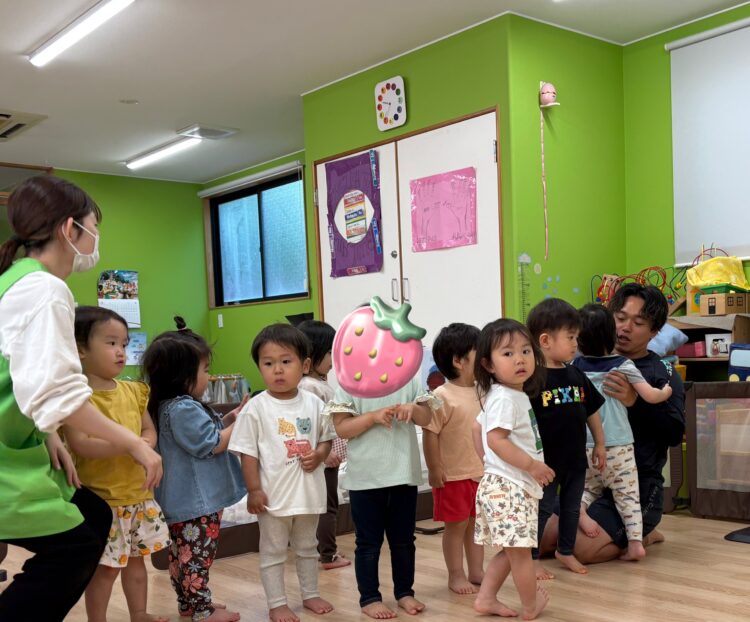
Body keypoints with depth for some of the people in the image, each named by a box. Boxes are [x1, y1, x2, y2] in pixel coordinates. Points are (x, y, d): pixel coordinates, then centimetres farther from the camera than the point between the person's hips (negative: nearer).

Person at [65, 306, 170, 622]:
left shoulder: (132, 391, 6)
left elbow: (150, 430, 11)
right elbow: (79, 444, -24)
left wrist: (145, 444, -12)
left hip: (138, 493, 7)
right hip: (101, 498, -7)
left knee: (136, 559, 19)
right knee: (105, 567, 1)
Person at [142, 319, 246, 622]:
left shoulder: (175, 405, 11)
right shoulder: (183, 409, -23)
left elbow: (203, 431, 22)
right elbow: (210, 444, -22)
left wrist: (227, 418, 7)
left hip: (184, 500, 11)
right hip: (197, 500, -11)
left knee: (182, 553, 18)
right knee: (197, 555, 0)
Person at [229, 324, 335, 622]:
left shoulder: (313, 404, -3)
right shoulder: (256, 408, -12)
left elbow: (326, 438, 9)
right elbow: (247, 452, -9)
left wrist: (319, 455, -12)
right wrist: (253, 490, -11)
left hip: (308, 491, 3)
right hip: (274, 493, -3)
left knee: (307, 547, 20)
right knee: (273, 551, 10)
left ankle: (310, 593, 37)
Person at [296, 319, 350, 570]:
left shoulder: (321, 383, 11)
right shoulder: (309, 386, -19)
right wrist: (324, 452, -25)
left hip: (330, 455, 10)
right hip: (323, 458, -10)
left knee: (326, 505, 16)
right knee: (328, 505, 0)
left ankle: (326, 551, 26)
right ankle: (328, 556, 10)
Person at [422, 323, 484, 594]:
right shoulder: (442, 397, -17)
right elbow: (430, 434, -16)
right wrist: (435, 469, -16)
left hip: (482, 473, 6)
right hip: (453, 477, -6)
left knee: (477, 523, 16)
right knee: (456, 526, 6)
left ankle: (477, 571, 29)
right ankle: (456, 576, 19)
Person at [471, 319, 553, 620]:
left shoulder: (514, 396, 14)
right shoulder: (505, 397, -16)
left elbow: (478, 427, 23)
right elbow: (497, 440, -24)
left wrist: (488, 461, 23)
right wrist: (531, 465, -20)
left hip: (515, 485, 10)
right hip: (508, 486, -10)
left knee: (512, 549, 17)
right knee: (520, 549, 2)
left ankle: (486, 598, 23)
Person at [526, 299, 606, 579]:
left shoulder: (577, 376, 3)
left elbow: (591, 411, 14)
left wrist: (599, 444, 16)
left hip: (575, 458, 7)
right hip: (545, 461, -6)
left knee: (572, 507, 18)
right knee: (542, 509, 5)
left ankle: (565, 551, 37)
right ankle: (533, 558, 20)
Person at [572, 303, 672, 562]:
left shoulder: (575, 366, 2)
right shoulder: (623, 366, -5)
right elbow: (651, 396, -5)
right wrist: (667, 391, 15)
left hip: (584, 445, 2)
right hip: (617, 445, -2)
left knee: (588, 487, 19)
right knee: (627, 494, 7)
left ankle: (578, 508, -9)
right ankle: (635, 542, 3)